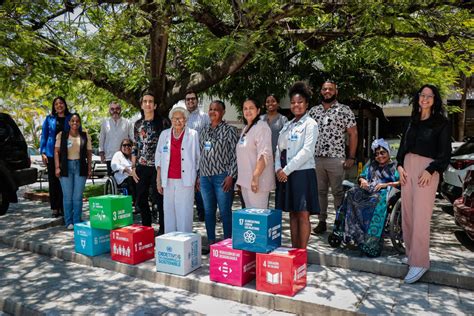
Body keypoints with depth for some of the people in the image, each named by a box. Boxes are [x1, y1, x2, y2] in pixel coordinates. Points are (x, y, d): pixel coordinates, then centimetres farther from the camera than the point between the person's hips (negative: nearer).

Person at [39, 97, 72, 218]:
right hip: (51, 154, 1)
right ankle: (55, 207, 13)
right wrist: (43, 152, 1)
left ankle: (63, 207, 7)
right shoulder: (49, 119, 8)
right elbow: (44, 136, 10)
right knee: (53, 181, 4)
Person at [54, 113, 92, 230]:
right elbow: (56, 151, 3)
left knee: (78, 197, 2)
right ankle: (69, 222, 12)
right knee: (67, 196, 2)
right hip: (66, 167, 0)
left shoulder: (85, 136, 7)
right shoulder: (61, 135, 5)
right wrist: (57, 167, -5)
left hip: (80, 167, 1)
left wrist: (89, 168, 3)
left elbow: (89, 153, 8)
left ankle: (77, 222, 11)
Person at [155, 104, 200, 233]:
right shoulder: (164, 134, 11)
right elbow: (158, 158, 13)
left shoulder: (193, 134, 3)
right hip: (168, 180, 3)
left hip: (185, 180, -3)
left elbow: (198, 158, 5)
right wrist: (158, 180, 8)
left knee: (184, 213, -2)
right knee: (169, 212, 6)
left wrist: (198, 178, 0)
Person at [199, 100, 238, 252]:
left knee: (225, 211, 0)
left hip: (222, 177, -5)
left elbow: (235, 155, -6)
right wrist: (199, 176, 13)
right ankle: (211, 242, 23)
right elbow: (201, 155, 17)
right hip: (205, 177, 6)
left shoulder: (229, 130, -1)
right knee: (208, 211, 11)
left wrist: (231, 176, -13)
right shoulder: (204, 132, 14)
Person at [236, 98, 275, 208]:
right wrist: (241, 179, 17)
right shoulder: (245, 129, 16)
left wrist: (255, 177, -25)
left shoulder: (262, 127, -10)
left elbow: (264, 155, -19)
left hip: (257, 180, -8)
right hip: (245, 180, 8)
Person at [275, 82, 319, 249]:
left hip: (303, 173, -6)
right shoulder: (288, 125, 16)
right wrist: (278, 168, -4)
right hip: (285, 174, 7)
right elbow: (279, 148, 13)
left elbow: (307, 151, -14)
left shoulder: (310, 124, -4)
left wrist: (286, 170, -15)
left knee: (303, 215, -3)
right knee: (292, 214, 11)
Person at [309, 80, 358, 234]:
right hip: (316, 158, 4)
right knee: (319, 191, 9)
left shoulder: (344, 110, 1)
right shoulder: (313, 111, 11)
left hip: (336, 158, -4)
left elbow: (353, 134, 0)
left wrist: (351, 157, -5)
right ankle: (322, 221, 19)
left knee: (338, 192, 2)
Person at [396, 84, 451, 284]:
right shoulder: (413, 121, 17)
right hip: (408, 167, 6)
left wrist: (430, 170, -14)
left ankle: (420, 262, -6)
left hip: (427, 170, -5)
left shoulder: (441, 123, 2)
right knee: (407, 215, 6)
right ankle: (411, 254, 17)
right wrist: (400, 165, 3)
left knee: (420, 218, -10)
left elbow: (445, 152, -3)